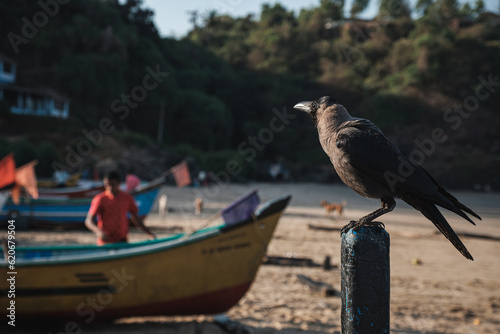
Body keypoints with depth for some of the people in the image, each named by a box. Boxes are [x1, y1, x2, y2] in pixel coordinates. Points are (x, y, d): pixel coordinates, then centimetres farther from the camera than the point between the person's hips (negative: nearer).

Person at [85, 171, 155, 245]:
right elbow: (88, 221, -11)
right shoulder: (100, 199, -7)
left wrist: (148, 233, 15)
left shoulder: (127, 198, 3)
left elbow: (135, 217, 16)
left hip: (123, 241, 2)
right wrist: (98, 231, -30)